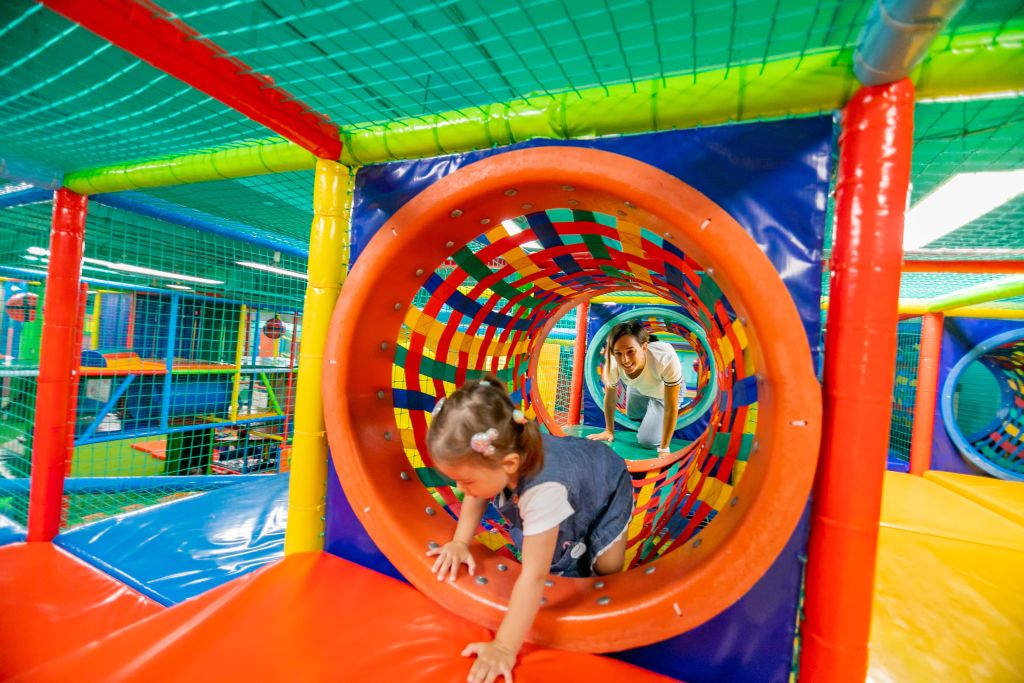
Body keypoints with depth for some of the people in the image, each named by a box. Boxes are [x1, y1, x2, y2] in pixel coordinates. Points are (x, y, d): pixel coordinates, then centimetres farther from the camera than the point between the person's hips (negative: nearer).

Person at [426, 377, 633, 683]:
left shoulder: (543, 492, -50)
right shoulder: (495, 454, -31)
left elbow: (534, 576, -45)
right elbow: (476, 496, -8)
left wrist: (504, 648, -42)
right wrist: (460, 542, -19)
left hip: (607, 483, -5)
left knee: (606, 569, -5)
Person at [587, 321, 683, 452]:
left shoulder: (666, 359, -47)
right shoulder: (613, 365, -38)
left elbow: (671, 408, -33)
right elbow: (610, 399, -15)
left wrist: (664, 448, -25)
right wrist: (609, 431, -2)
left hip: (664, 390, -3)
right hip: (638, 387, 3)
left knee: (647, 441, -4)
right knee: (633, 416, 28)